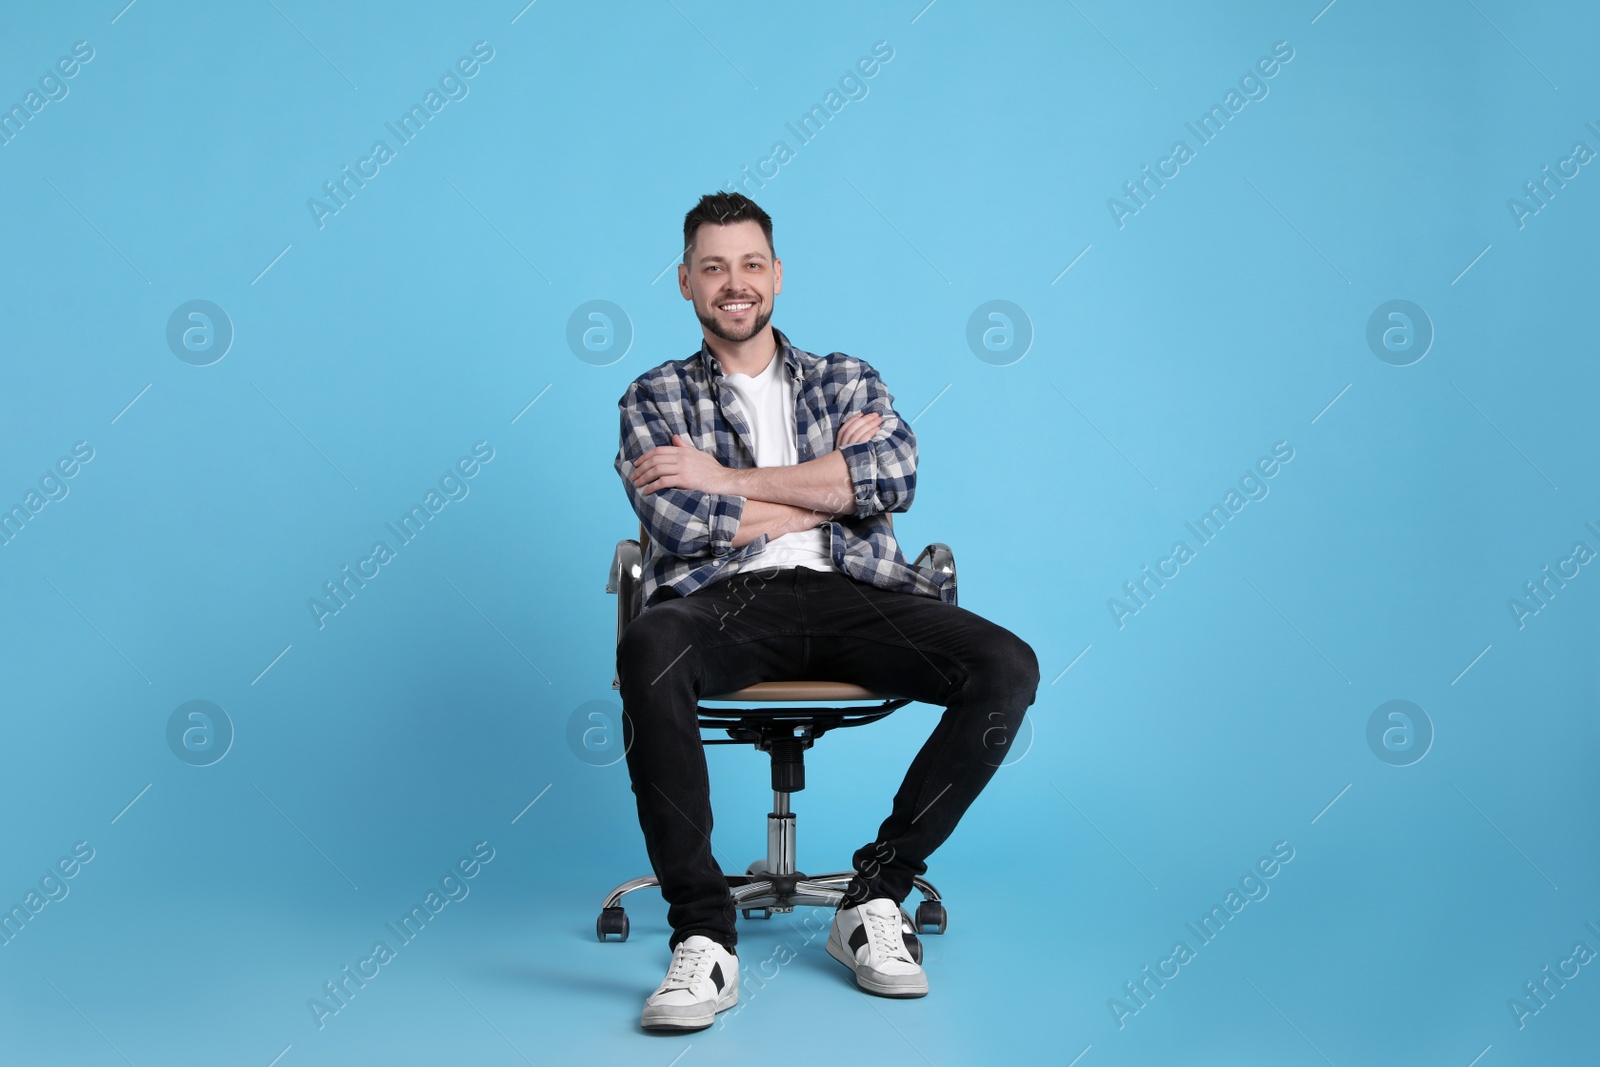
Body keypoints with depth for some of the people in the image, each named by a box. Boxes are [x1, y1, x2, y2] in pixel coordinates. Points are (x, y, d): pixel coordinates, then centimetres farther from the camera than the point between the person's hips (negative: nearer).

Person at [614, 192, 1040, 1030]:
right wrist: (832, 485, 0)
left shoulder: (846, 379, 21)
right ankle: (703, 936, -28)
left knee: (1007, 667, -24)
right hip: (727, 602, -2)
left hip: (850, 593, 2)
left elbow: (895, 475, -2)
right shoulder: (656, 400, 16)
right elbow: (677, 524, -3)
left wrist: (726, 477, -4)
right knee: (647, 652, -37)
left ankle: (876, 895, -11)